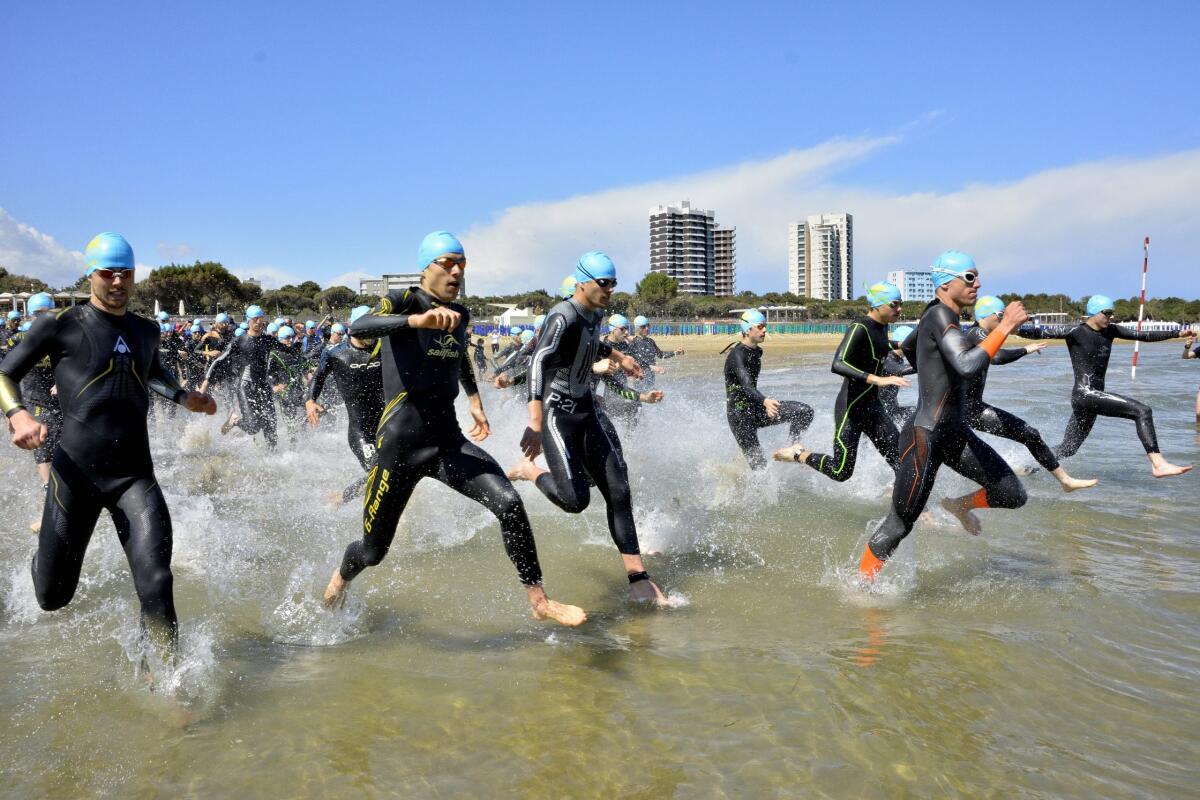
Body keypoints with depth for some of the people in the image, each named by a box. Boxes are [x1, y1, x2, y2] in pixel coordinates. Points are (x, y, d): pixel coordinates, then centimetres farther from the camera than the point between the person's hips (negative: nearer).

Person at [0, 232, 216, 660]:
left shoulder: (147, 331, 12)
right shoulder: (61, 324, -2)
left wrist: (183, 396, 15)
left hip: (136, 476, 2)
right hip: (76, 475, -2)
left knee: (156, 586, -14)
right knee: (54, 596, 9)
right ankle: (43, 559, 45)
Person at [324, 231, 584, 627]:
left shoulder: (460, 314, 10)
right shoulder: (403, 301, -8)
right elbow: (357, 328, -31)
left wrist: (474, 401, 25)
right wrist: (417, 320, -46)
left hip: (449, 441, 5)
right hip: (401, 444, -5)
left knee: (510, 503, -17)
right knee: (373, 551, 7)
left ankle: (539, 601, -4)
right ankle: (339, 579, 43)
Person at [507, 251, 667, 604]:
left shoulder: (596, 314, 6)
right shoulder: (563, 317, -20)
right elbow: (538, 365, -33)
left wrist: (617, 356, 36)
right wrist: (536, 424, -43)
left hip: (588, 409, 8)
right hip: (557, 413, -8)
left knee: (619, 493, 1)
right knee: (576, 500, -17)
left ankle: (638, 579, 5)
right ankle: (528, 470, 13)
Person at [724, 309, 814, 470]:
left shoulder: (756, 351, 7)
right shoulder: (737, 355, -21)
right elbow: (746, 386, -37)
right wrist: (765, 401, -55)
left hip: (756, 407, 8)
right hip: (740, 414, -8)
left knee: (805, 411, -8)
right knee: (759, 466, -7)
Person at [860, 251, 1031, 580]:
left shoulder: (936, 314, 11)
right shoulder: (940, 315, -17)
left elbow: (907, 345, 32)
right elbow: (967, 365, -33)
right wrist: (1005, 326, -27)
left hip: (956, 434, 9)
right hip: (924, 439, -9)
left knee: (1014, 496, 7)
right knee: (899, 525, 0)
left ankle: (961, 505, 35)